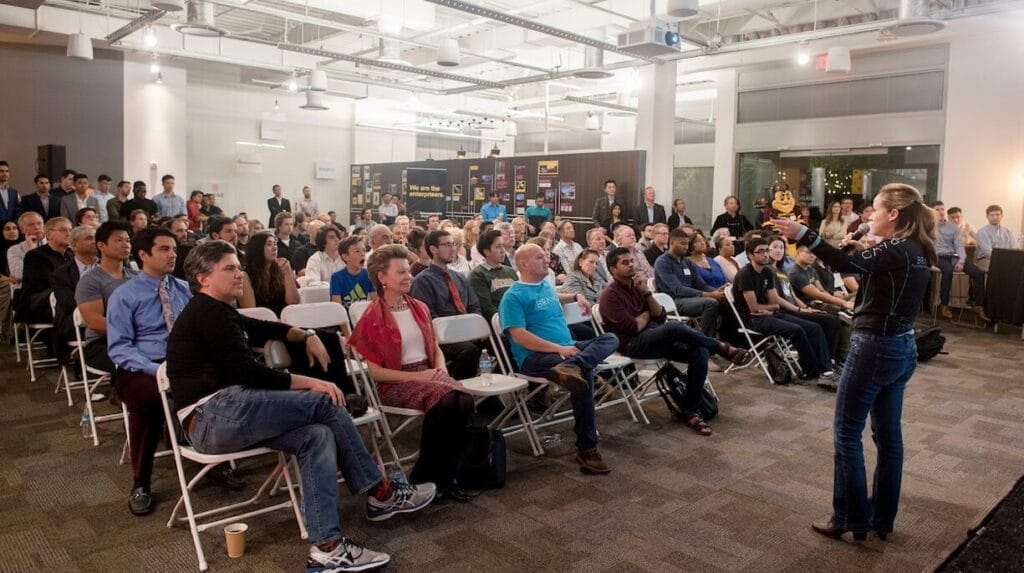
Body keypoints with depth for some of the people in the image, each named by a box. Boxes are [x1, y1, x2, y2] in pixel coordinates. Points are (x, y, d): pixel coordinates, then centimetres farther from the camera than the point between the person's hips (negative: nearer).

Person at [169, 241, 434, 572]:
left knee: (317, 436, -9)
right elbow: (247, 372, -14)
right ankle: (381, 493, -4)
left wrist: (307, 336, 15)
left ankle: (326, 546, -15)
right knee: (325, 404, -14)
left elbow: (266, 328, 35)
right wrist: (310, 383, -12)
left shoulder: (216, 312, 24)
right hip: (214, 415, -10)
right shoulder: (208, 311, -7)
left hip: (219, 418, 10)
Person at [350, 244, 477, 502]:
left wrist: (442, 368, -3)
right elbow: (376, 371, -8)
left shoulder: (419, 308, 14)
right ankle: (423, 478, -13)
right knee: (445, 401, -34)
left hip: (429, 373, 6)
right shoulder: (373, 317, -6)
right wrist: (417, 377, -16)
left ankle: (444, 477, -11)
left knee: (464, 401, -27)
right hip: (397, 382, -5)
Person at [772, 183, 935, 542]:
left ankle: (851, 518, 8)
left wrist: (804, 235, -38)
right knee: (888, 434, 14)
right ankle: (882, 517, 24)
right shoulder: (916, 252, 11)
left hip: (875, 348, -9)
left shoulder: (895, 249, -18)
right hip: (901, 348, 9)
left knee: (846, 433, 1)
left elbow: (848, 264, -33)